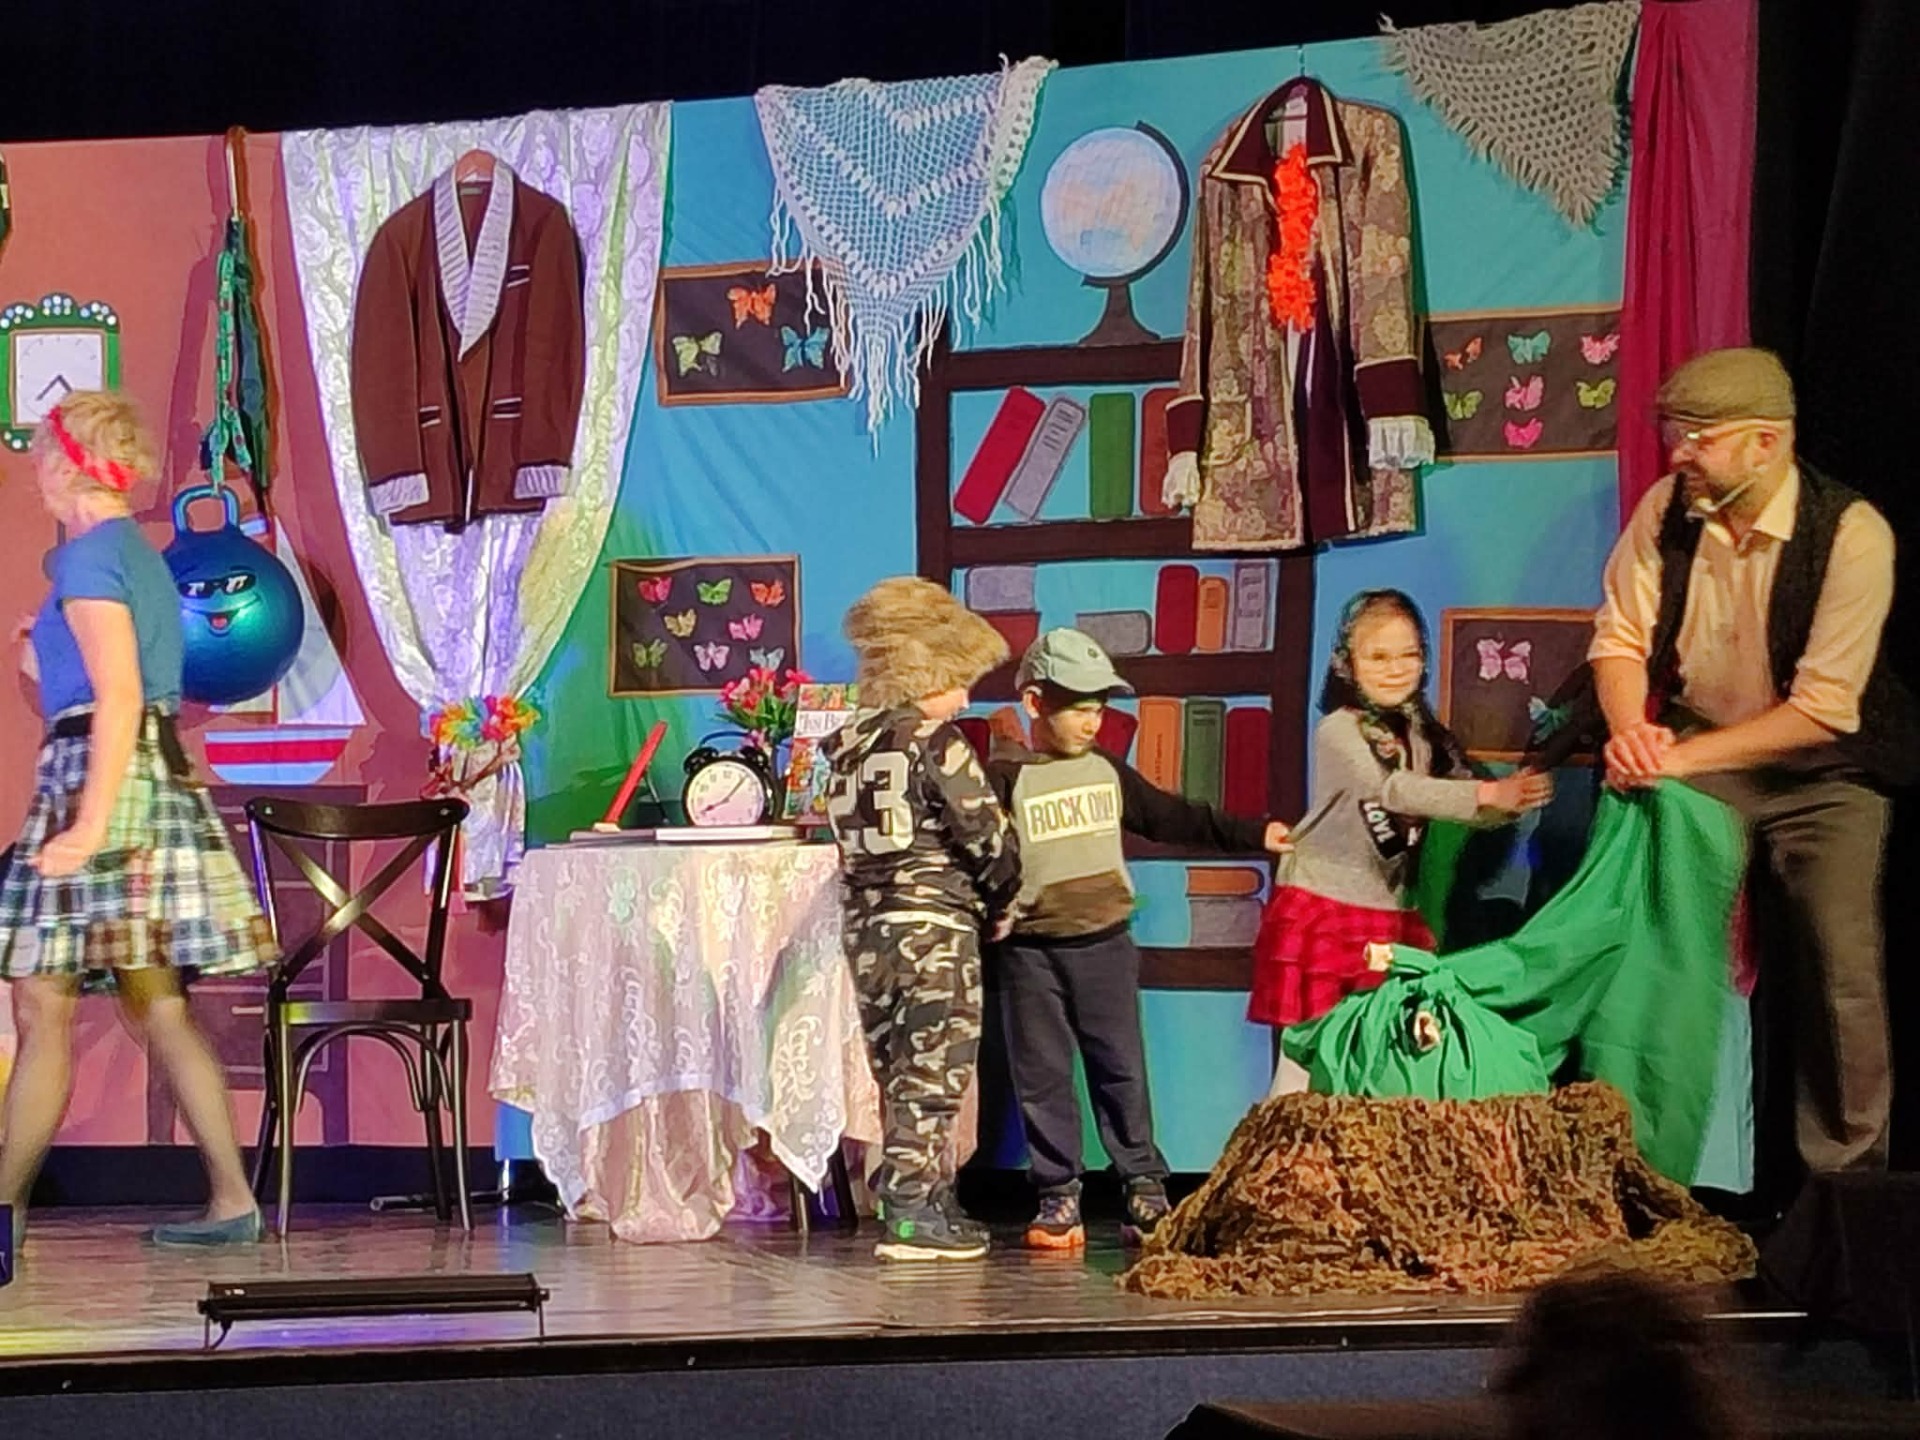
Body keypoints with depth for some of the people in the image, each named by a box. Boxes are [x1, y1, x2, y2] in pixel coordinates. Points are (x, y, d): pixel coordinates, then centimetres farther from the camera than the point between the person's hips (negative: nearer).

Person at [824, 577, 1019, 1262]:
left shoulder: (850, 745, 11)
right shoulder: (937, 741, -10)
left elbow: (853, 842, 12)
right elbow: (989, 837, -12)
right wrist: (1001, 903, 6)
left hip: (867, 928, 7)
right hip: (936, 926, -7)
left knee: (897, 1073, 13)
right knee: (933, 1075, -4)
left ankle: (924, 1204, 19)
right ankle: (912, 1217, -7)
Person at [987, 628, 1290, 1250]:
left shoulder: (1107, 771, 10)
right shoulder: (1005, 778, -5)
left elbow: (1172, 819, 18)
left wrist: (1253, 835, 18)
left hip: (1104, 943, 3)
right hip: (1031, 950, -3)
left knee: (1121, 1069, 3)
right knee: (1043, 1076, 1)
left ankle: (1145, 1187, 10)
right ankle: (1058, 1198, 8)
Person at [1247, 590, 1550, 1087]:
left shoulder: (1427, 735, 9)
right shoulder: (1339, 730, -11)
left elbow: (1474, 810, 4)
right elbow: (1391, 790, -26)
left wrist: (1515, 798, -20)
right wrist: (1487, 793, -35)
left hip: (1391, 919, 6)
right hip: (1323, 910, -6)